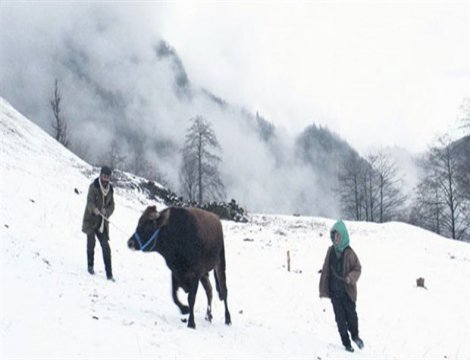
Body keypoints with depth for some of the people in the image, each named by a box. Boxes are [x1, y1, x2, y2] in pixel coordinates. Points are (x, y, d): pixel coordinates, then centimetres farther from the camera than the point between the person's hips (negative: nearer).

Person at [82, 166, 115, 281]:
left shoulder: (110, 189, 8)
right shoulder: (93, 186, -7)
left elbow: (112, 205, 6)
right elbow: (90, 201, -18)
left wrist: (106, 211, -15)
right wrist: (94, 209, -38)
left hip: (102, 222, 3)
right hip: (91, 219, -3)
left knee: (106, 246, -3)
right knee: (91, 242, 2)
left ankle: (109, 273, -2)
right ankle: (90, 265, 26)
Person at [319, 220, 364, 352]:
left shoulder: (349, 252, -10)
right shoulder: (331, 251, 1)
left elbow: (357, 268, -4)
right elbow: (326, 270, 7)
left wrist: (351, 277, -24)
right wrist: (323, 289, 7)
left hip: (348, 290, -3)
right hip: (335, 291, 3)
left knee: (351, 315, 5)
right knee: (340, 318, 5)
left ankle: (355, 335, 33)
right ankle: (346, 343, 19)